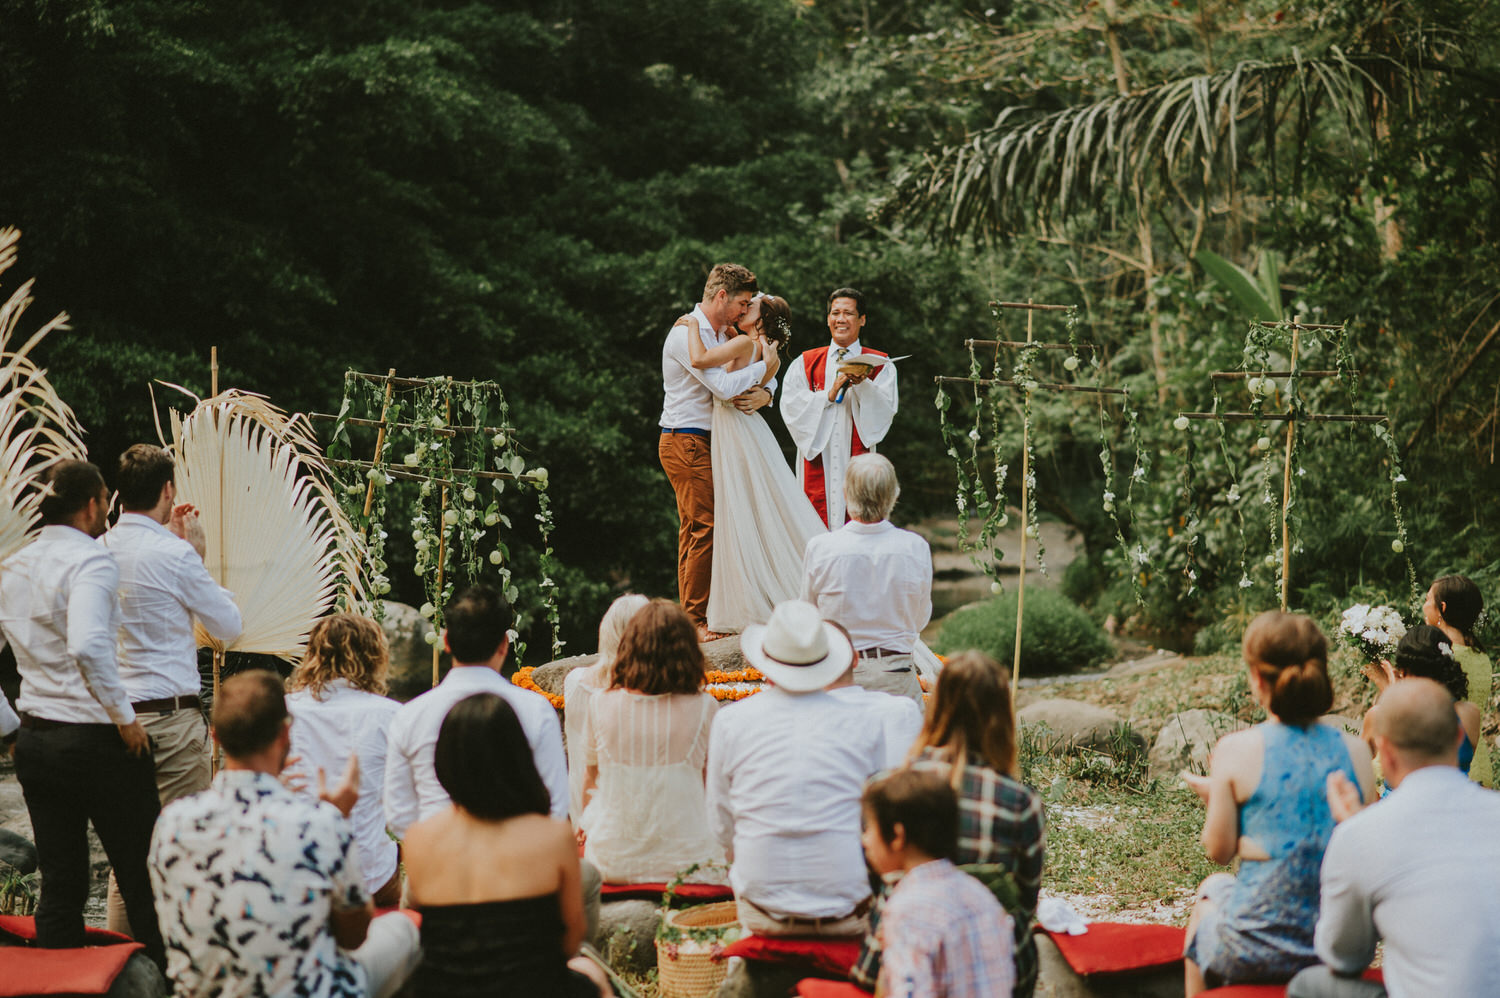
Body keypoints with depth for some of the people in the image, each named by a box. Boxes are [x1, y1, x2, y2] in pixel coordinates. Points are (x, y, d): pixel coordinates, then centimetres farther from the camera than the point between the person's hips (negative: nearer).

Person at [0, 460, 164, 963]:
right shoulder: (90, 561, -15)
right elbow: (88, 646, -27)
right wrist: (125, 715, -21)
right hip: (96, 740, -7)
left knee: (60, 884, 10)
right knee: (143, 882, 4)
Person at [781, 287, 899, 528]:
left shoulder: (879, 365, 10)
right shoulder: (804, 363, 13)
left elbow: (885, 411, -4)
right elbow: (790, 405, 0)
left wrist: (862, 385, -20)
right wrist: (829, 395, -11)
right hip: (816, 459, 1)